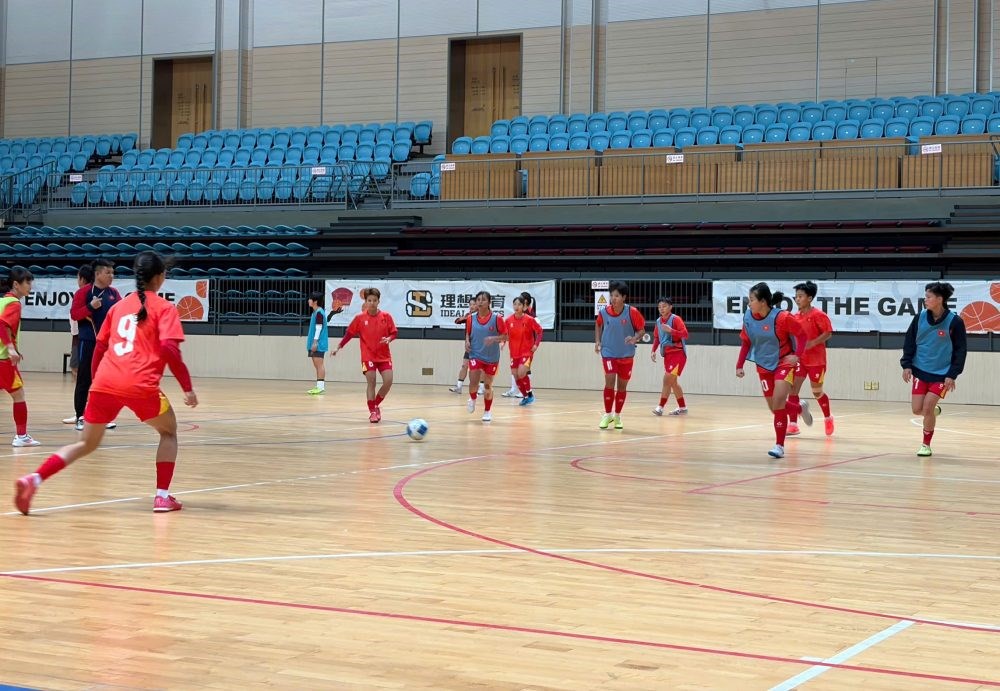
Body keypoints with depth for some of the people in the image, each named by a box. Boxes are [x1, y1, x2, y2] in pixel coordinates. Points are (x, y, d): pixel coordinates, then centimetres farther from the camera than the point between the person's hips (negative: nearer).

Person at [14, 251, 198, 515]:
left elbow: (99, 348, 21)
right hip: (142, 387, -4)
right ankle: (162, 496, 10)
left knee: (86, 444, 15)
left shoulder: (118, 306, 20)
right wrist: (188, 388, -6)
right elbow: (170, 349, -8)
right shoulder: (164, 308, 5)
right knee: (168, 432, 21)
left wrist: (95, 382, 31)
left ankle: (34, 479, -6)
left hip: (105, 384, 4)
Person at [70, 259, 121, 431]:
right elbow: (74, 314, -9)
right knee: (84, 381, 0)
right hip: (89, 342, -4)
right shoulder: (84, 292, -6)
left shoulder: (114, 293, 9)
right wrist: (90, 307, -22)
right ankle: (80, 417, 6)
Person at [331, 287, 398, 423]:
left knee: (388, 381, -8)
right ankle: (372, 411, 4)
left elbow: (394, 332, 3)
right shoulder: (360, 318, -3)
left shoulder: (386, 316, -2)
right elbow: (349, 334, 4)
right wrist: (338, 347, -1)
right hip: (368, 356, -1)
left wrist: (389, 339, -18)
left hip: (384, 356, 1)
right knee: (371, 383, -8)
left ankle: (376, 405, 16)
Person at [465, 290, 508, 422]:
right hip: (475, 355, 1)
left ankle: (488, 411, 27)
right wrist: (467, 341, -6)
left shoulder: (497, 319, -10)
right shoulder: (471, 319, -1)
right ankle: (472, 399, 20)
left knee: (487, 385, 8)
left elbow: (505, 337, -6)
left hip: (491, 357, -1)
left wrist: (494, 338, -24)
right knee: (473, 381, -14)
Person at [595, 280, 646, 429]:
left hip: (626, 355, 0)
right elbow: (598, 324, 15)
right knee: (610, 382, -13)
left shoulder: (632, 312, -13)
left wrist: (635, 338, -24)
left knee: (622, 386, 9)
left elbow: (642, 329, -4)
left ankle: (617, 416, 23)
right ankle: (607, 415, -1)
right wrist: (597, 341, 5)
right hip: (609, 353, 0)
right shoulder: (604, 312, -7)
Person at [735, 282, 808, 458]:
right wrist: (739, 365, -1)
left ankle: (779, 446, -9)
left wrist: (797, 355, -28)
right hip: (764, 366, 6)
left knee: (778, 402, -19)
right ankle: (800, 409, 42)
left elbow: (801, 335, -13)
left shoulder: (781, 317, -22)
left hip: (784, 363, -6)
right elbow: (746, 343, 6)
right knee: (774, 407, 10)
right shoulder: (748, 317, -7)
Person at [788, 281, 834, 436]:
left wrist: (811, 343, -25)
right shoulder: (795, 317, 6)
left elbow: (828, 333, -15)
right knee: (793, 390, -8)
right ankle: (793, 425, -6)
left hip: (816, 360, -5)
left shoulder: (818, 315, -12)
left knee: (817, 392, 8)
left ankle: (828, 418, 34)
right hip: (799, 359, 5)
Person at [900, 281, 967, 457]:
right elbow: (909, 342, 5)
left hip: (942, 374, -4)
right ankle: (935, 410, 37)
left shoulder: (954, 322, -13)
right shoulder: (920, 318, -4)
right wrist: (906, 365, -3)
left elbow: (961, 350, -8)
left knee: (927, 409, -10)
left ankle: (926, 444, 10)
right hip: (920, 370, 4)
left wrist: (952, 375, -12)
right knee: (917, 409, 1)